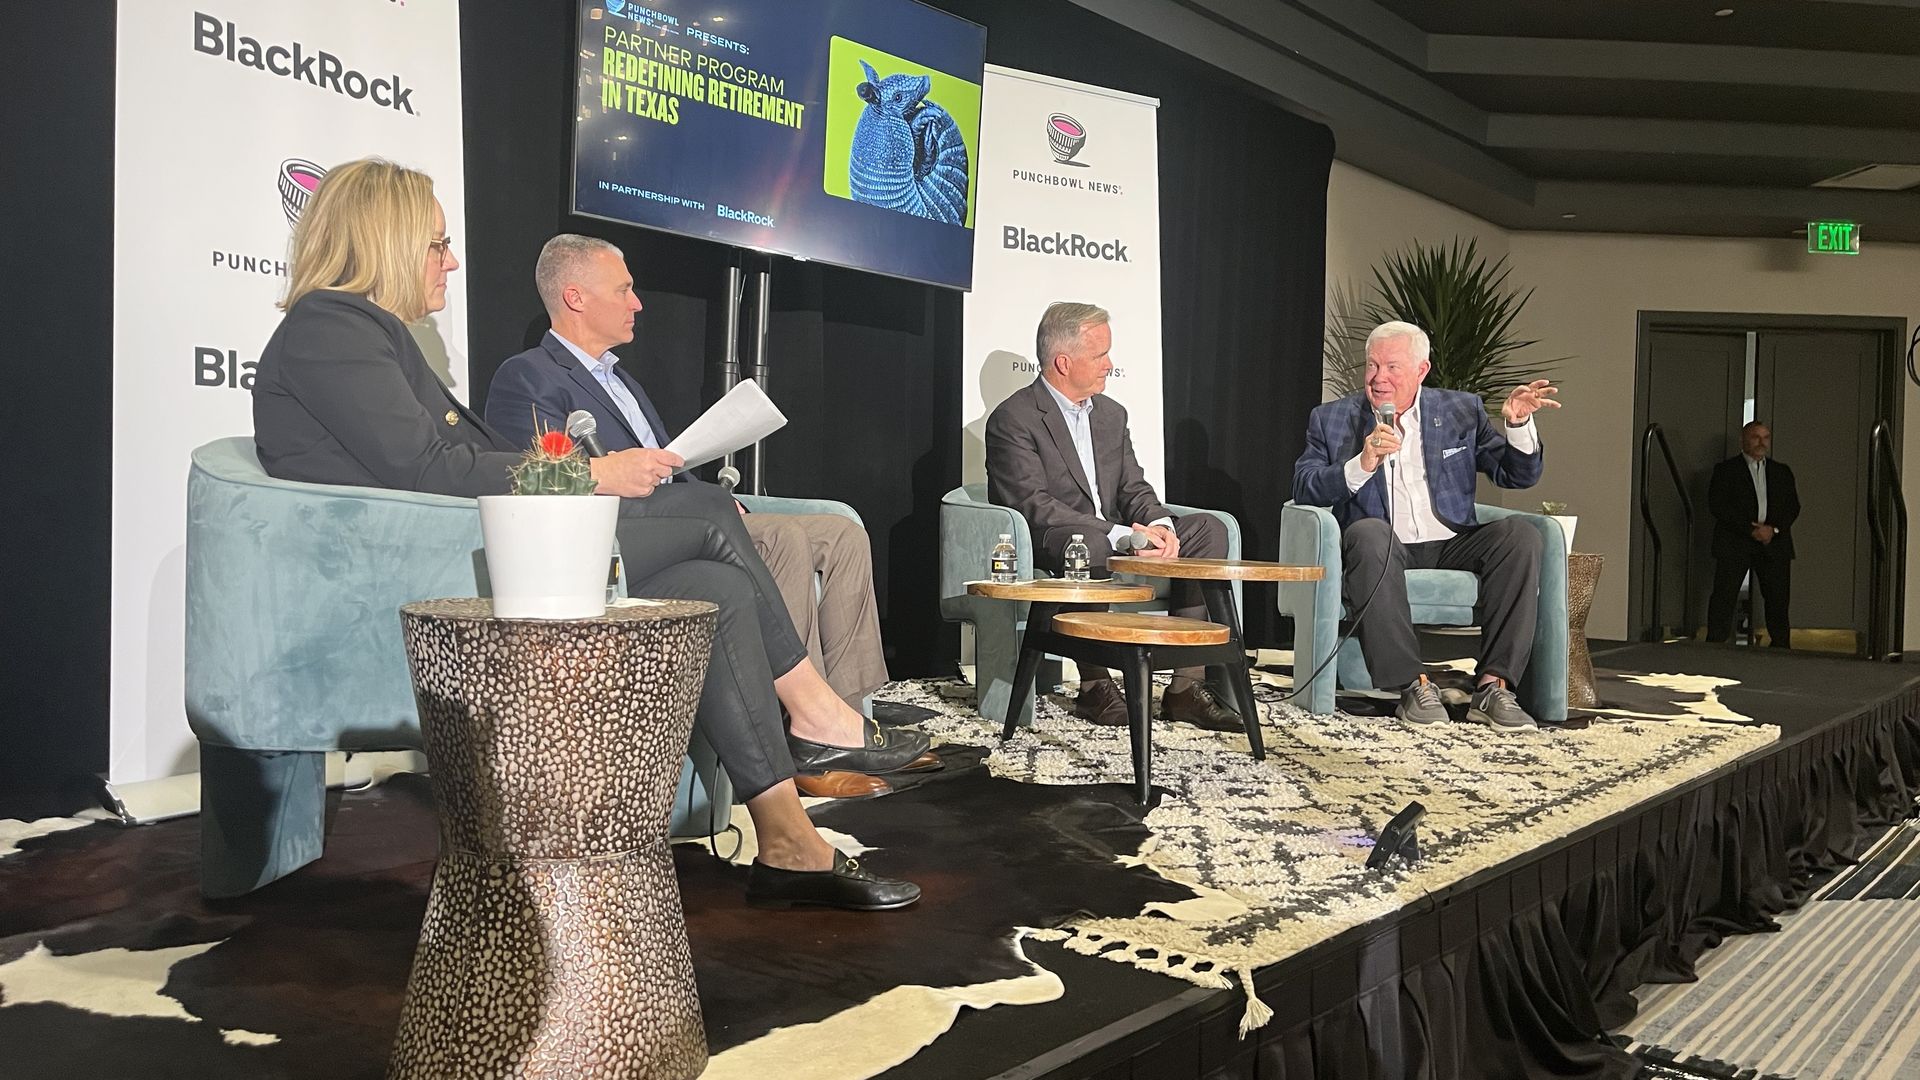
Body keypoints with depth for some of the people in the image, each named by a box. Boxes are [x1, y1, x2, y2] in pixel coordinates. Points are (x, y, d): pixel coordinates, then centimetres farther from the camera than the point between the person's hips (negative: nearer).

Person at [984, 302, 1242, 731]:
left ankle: (1187, 685, -15)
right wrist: (1122, 536, -27)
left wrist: (1159, 525, -12)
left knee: (1208, 530, -9)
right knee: (1089, 541, -40)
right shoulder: (1013, 419, -9)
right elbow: (1034, 506, -20)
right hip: (1045, 549, -7)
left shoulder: (1112, 414, 16)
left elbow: (1134, 490, 13)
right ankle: (1095, 685, -23)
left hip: (1113, 541, 8)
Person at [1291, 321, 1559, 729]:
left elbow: (1519, 476, 13)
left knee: (1520, 535, -22)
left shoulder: (1461, 411, 14)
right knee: (1368, 532, -35)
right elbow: (1304, 491, -4)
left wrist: (1518, 424, -6)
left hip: (1449, 546, 3)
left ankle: (1492, 687, -24)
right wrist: (1362, 464, -19)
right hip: (1381, 549, -2)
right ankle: (1411, 685, -31)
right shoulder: (1331, 419, 9)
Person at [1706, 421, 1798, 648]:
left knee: (1778, 599, 3)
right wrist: (1751, 529, -14)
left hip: (1774, 542, 4)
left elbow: (1793, 506, 10)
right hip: (1734, 544, -3)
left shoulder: (1782, 472, 17)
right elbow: (1717, 506, -7)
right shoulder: (1726, 470, 4)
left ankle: (1781, 647, 13)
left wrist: (1774, 529, -9)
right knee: (1724, 597, -6)